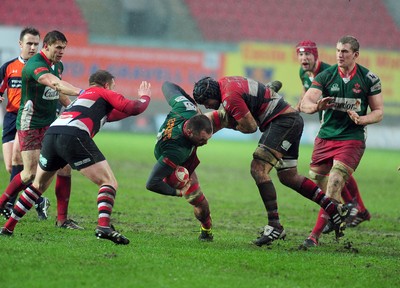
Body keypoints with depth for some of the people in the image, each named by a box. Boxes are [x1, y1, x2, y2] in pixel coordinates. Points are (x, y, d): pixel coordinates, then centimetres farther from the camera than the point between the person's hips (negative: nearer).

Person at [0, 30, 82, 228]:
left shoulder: (58, 65, 9)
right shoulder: (35, 65, -21)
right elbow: (54, 83, -39)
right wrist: (79, 92, -51)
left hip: (51, 123, 8)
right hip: (30, 124, -8)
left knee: (64, 167, -3)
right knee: (31, 173, -9)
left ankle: (62, 218, 2)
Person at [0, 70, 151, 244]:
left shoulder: (83, 96, 39)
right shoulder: (104, 93, 18)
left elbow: (104, 115, 50)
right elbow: (133, 108, 9)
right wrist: (145, 97, 30)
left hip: (51, 133, 7)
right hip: (74, 136, -7)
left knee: (39, 185, 27)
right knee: (109, 182, -2)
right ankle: (104, 226, -25)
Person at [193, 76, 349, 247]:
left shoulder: (230, 96, -18)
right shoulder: (224, 83, 11)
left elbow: (251, 127, -15)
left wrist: (229, 124, 0)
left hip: (284, 121, -11)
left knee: (258, 169, -17)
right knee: (288, 177, 15)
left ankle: (274, 225, -19)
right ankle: (334, 209, 16)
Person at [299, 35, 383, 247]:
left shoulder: (369, 79, -3)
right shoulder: (325, 76, -1)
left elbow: (378, 112, 3)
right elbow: (304, 104, -11)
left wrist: (361, 119, -18)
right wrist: (316, 106, -35)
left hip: (352, 139, -3)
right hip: (326, 137, 3)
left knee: (333, 187, -16)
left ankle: (315, 235, -14)